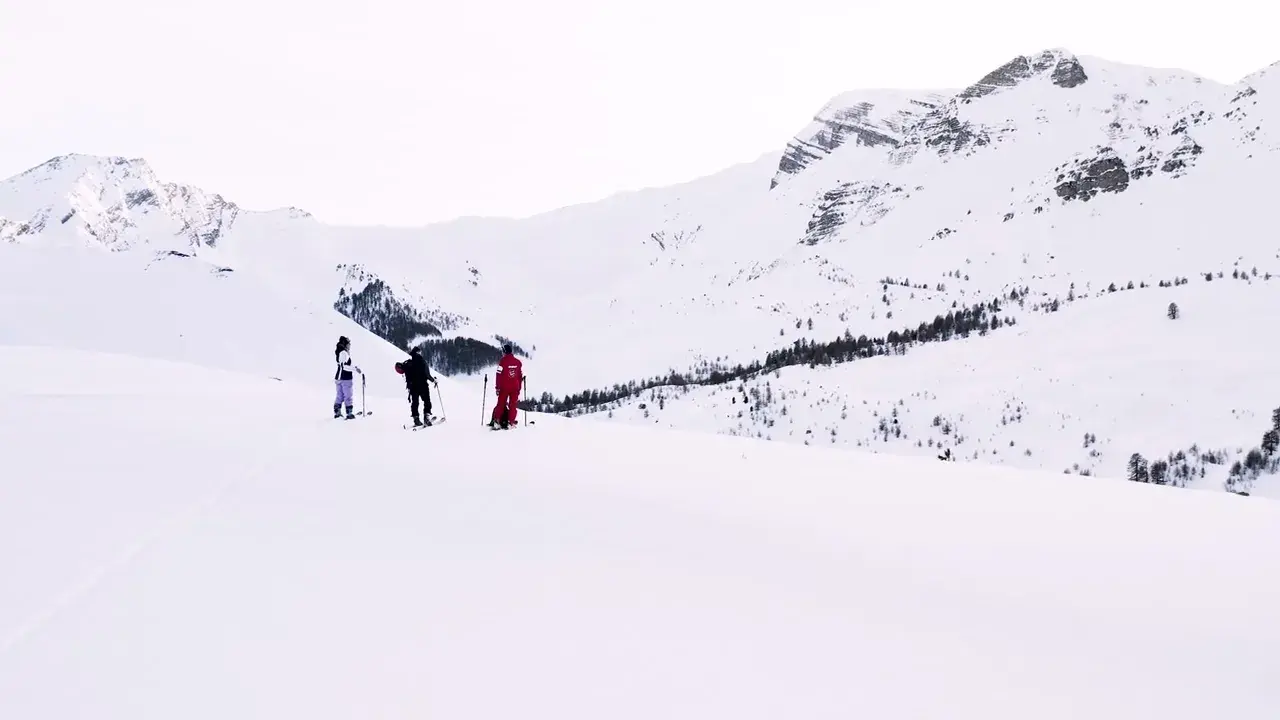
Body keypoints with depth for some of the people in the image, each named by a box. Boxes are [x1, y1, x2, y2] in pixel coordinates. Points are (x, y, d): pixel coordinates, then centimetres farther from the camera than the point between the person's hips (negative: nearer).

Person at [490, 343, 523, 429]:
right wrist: (519, 388, 16)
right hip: (515, 388, 2)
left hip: (504, 387, -2)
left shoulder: (503, 361, -9)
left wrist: (497, 387, -4)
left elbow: (499, 375, -10)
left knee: (501, 404, 7)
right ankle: (511, 422, 1)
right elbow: (521, 376, 8)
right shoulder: (518, 362, 3)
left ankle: (496, 421, 4)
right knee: (513, 405, 6)